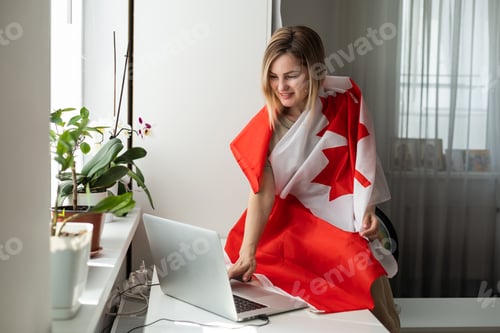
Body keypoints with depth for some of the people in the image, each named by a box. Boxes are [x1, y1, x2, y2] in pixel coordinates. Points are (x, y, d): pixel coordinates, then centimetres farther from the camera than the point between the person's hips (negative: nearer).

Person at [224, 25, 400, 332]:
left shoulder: (345, 101, -6)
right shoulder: (267, 124, -7)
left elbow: (363, 159, 4)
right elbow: (262, 193, -16)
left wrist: (368, 210, -11)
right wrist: (247, 255, -29)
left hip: (342, 223, 0)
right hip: (291, 223, 0)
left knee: (368, 292, -20)